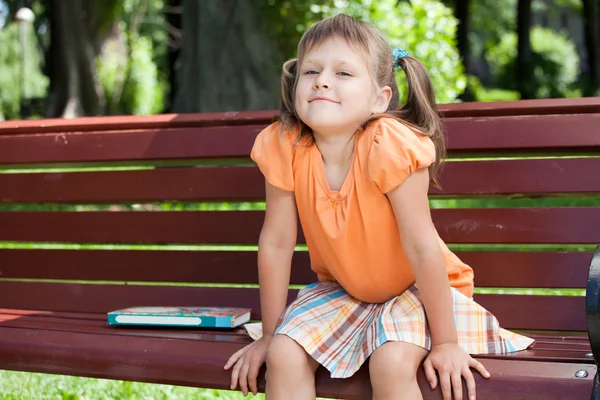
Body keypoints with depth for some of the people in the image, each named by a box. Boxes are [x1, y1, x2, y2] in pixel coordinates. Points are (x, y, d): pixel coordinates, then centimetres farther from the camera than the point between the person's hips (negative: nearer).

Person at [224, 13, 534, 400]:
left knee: (392, 363, -29)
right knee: (284, 355, -17)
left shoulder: (388, 146, -30)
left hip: (414, 288, -4)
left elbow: (422, 246, -27)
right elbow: (276, 243, -11)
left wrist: (446, 343, -23)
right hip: (341, 290, 4)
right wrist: (270, 334, -3)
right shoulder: (285, 147, -19)